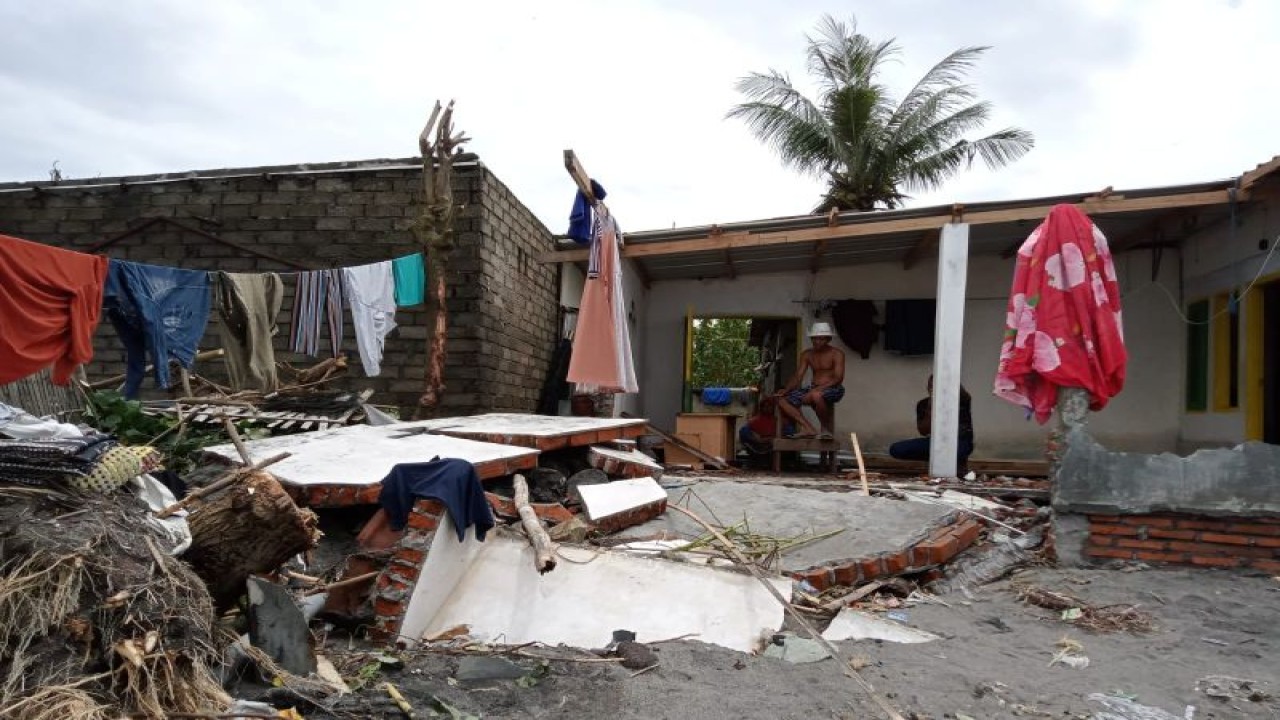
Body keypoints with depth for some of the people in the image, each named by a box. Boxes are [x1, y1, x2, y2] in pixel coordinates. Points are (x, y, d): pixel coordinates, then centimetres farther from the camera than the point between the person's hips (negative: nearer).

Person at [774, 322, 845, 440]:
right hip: (813, 389, 6)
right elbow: (798, 376, 6)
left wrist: (818, 389, -30)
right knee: (783, 401, -14)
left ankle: (827, 429, -20)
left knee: (816, 395, -42)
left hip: (833, 389, -6)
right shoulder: (807, 355, 10)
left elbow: (838, 378, -16)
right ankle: (809, 429, -21)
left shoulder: (836, 353, -6)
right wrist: (785, 390, -13)